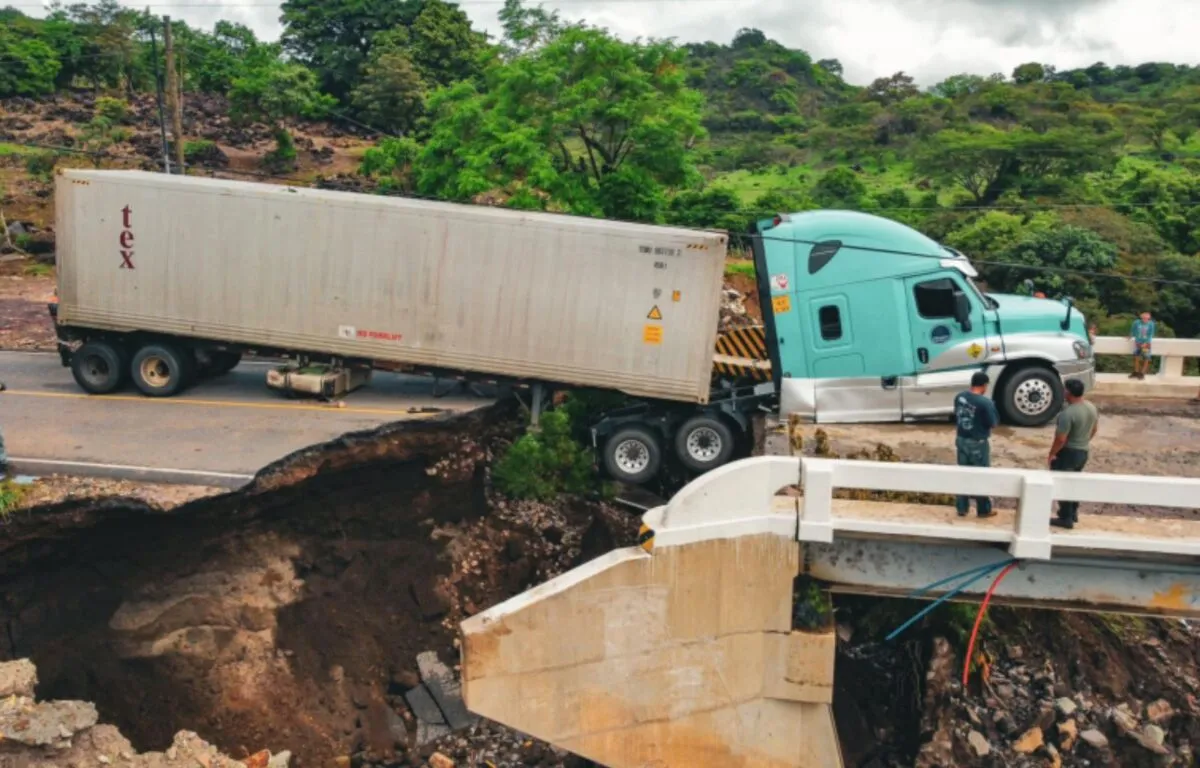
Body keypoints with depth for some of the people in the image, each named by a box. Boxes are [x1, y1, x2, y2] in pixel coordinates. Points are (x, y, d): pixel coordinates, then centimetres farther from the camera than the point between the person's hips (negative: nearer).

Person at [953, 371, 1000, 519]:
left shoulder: (959, 397, -2)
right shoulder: (985, 402, -22)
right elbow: (993, 423, -12)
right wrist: (992, 406, 2)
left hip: (961, 440, 6)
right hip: (978, 443, -6)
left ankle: (962, 508, 20)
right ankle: (984, 510, 19)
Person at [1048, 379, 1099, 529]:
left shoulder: (1068, 413, -27)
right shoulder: (1092, 408, 0)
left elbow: (1060, 439, -26)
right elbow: (1094, 430, 14)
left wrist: (1052, 454, -13)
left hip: (1068, 452, -8)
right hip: (1084, 451, 8)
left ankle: (1066, 518, 10)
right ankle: (1073, 513, 35)